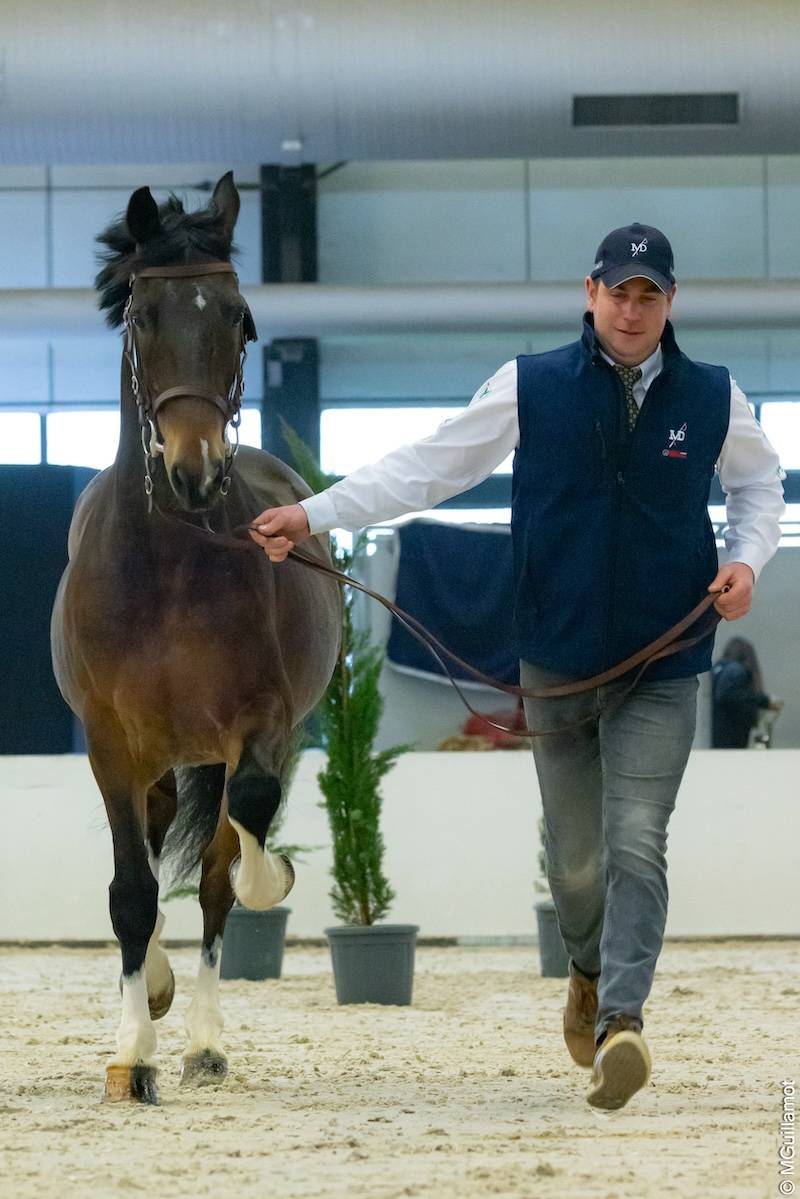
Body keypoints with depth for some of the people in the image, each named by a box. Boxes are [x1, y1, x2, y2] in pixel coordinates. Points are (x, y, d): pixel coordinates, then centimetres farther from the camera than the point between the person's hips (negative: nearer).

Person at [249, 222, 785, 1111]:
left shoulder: (712, 398, 1)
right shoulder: (532, 388, -2)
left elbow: (759, 485, 19)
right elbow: (428, 466, 0)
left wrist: (747, 560, -1)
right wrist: (315, 513, -7)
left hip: (660, 674, 0)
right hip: (557, 663, 1)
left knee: (636, 844, -15)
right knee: (575, 854, 9)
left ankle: (621, 1022, -24)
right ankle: (590, 970, 38)